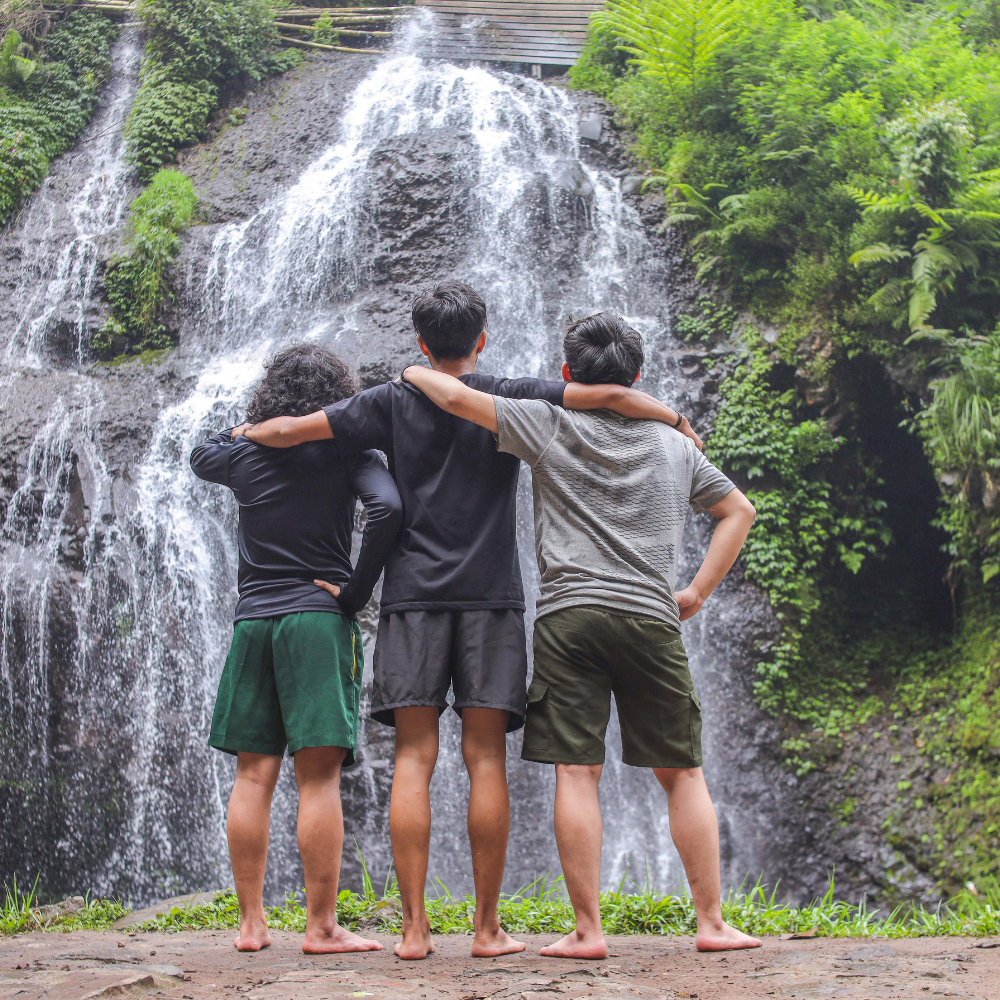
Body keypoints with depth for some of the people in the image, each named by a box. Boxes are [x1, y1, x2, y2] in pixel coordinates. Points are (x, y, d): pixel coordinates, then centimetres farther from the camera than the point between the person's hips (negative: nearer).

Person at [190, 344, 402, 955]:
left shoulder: (245, 454, 11)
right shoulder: (347, 452, -1)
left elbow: (201, 457, 34)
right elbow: (388, 508, -17)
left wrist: (256, 427, 39)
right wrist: (356, 591, -8)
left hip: (253, 621, 4)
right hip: (318, 617, -4)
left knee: (254, 775, 6)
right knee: (319, 776, -6)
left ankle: (252, 922, 9)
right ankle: (322, 927, -6)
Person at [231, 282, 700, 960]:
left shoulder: (392, 403, 7)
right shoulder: (509, 399, 5)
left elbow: (290, 431, 4)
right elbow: (608, 396, -3)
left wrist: (250, 431, 25)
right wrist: (677, 422, 13)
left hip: (413, 595, 1)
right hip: (490, 596, -1)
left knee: (414, 759, 0)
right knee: (486, 759, 1)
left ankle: (415, 928, -2)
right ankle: (488, 928, 2)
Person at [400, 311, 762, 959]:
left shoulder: (552, 425, 4)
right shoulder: (675, 445, 17)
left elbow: (456, 396, -2)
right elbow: (739, 510, 25)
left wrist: (413, 372, 19)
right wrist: (698, 592, 21)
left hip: (569, 615, -2)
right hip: (652, 620, 3)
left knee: (576, 773, -1)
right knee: (683, 772, 10)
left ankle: (588, 930, -1)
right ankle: (713, 923, 10)